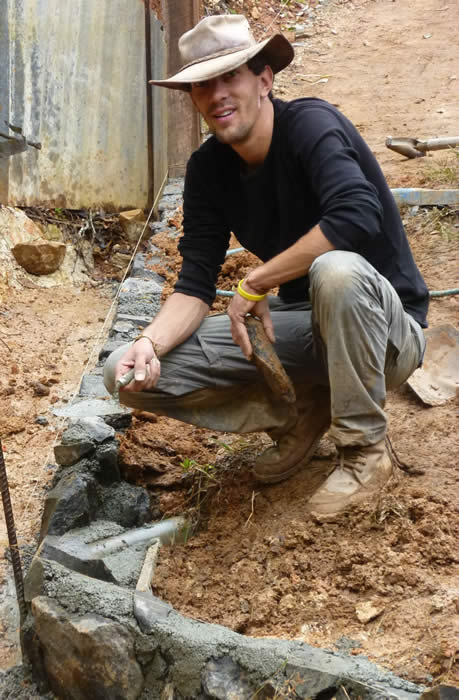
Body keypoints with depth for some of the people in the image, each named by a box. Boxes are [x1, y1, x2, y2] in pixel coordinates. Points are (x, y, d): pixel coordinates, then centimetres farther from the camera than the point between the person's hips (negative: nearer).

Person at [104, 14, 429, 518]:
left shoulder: (311, 125, -19)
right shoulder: (207, 169, -1)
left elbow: (357, 217, -37)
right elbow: (195, 285, -3)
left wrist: (255, 284, -26)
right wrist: (150, 343, -24)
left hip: (386, 330, -5)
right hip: (304, 329, 6)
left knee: (336, 270, -42)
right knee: (128, 375, -8)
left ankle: (364, 449, -18)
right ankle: (300, 412, 7)